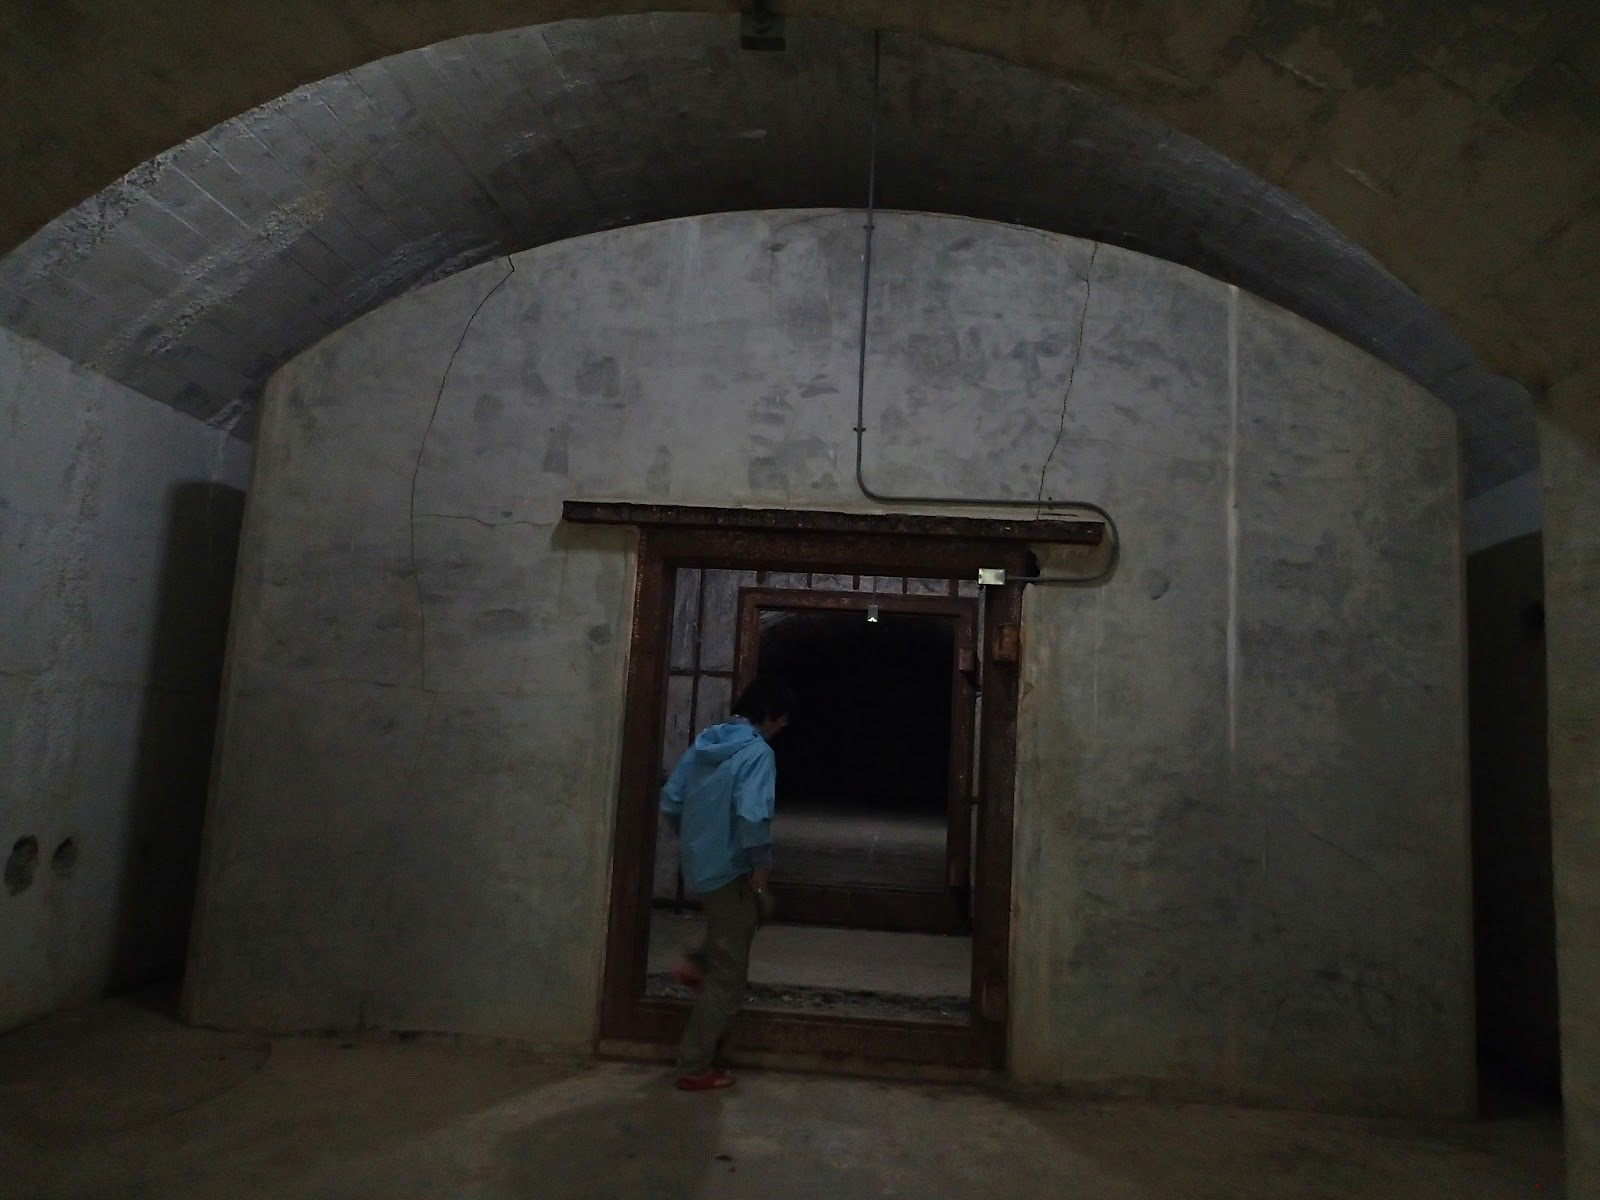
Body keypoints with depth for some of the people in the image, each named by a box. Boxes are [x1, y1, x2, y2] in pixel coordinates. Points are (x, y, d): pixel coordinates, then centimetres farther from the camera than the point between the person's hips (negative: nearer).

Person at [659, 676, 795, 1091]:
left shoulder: (703, 743, 6)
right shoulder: (757, 752, -18)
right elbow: (752, 816, -29)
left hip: (698, 867, 8)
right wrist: (762, 865, -17)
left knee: (758, 908, 34)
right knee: (727, 977, 5)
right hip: (729, 871, -8)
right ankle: (696, 1068, 13)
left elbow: (670, 802, 9)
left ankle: (697, 964, 27)